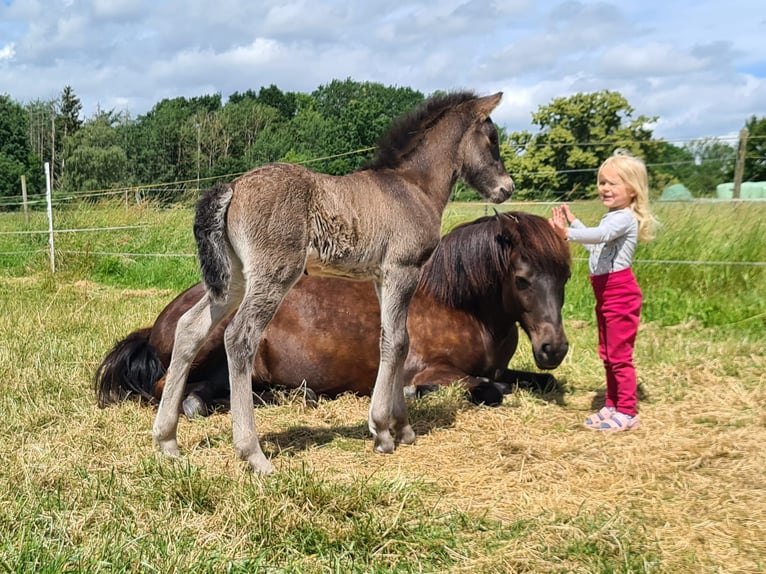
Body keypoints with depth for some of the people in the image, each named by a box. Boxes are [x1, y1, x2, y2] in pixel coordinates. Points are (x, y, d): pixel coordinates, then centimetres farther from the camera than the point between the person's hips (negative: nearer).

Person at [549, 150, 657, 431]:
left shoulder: (625, 218, -17)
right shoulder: (612, 217, 15)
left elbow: (600, 235, -38)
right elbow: (595, 244, 31)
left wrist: (567, 233, -51)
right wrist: (572, 220, 30)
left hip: (620, 292, -10)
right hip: (604, 292, 11)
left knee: (619, 355, -5)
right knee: (607, 355, 16)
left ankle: (628, 413, 3)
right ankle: (612, 405, 26)